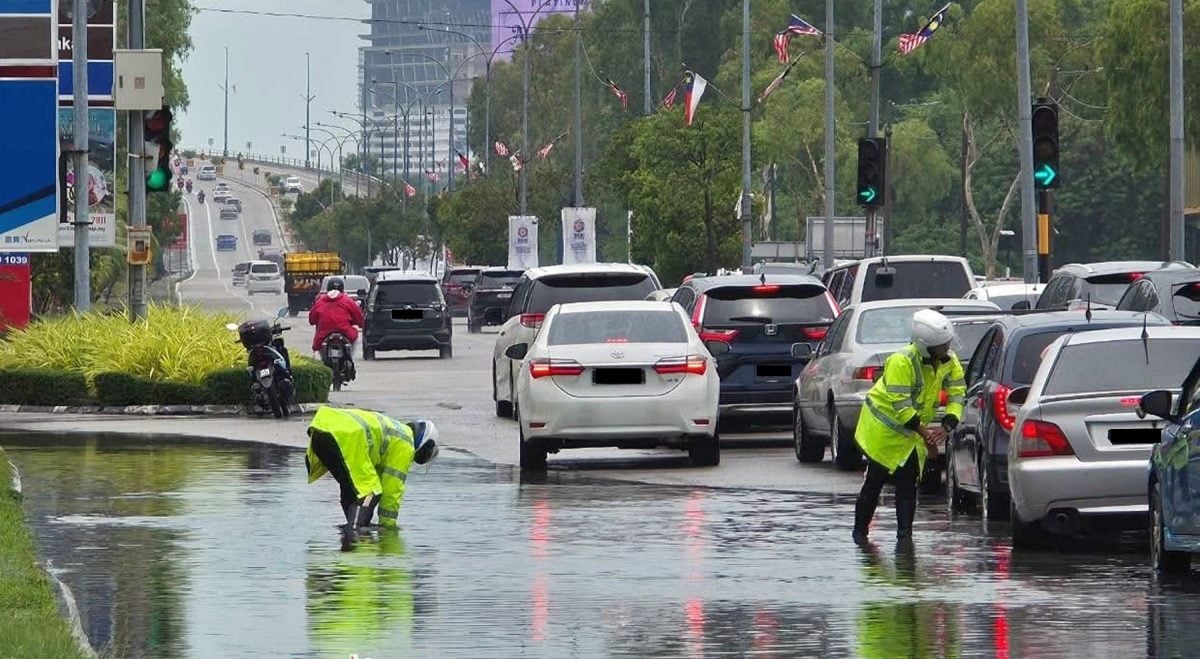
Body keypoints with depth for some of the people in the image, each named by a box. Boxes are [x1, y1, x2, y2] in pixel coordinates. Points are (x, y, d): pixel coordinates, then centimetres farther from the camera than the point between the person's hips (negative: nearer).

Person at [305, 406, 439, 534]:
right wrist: (388, 525, 18)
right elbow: (393, 488, 9)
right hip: (344, 438, -9)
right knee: (369, 492, -5)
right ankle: (352, 529, -24)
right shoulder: (405, 445, 9)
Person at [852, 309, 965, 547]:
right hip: (883, 427, -5)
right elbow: (900, 405, -29)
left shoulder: (949, 361, -9)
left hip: (913, 431, 5)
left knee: (908, 483, -3)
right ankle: (860, 530, 18)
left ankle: (905, 534, -3)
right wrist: (925, 433, -30)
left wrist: (946, 426, -22)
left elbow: (957, 394, -5)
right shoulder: (901, 362, -29)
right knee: (874, 482, 3)